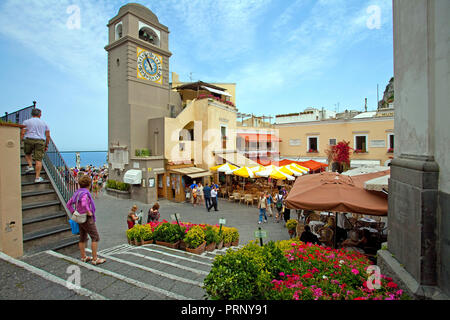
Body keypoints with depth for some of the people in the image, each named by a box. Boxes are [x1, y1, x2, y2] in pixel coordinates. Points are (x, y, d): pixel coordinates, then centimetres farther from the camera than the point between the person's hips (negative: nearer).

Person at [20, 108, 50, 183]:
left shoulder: (26, 122, 6)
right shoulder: (44, 123, 12)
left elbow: (22, 133, -3)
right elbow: (48, 136, 8)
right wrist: (46, 145, 14)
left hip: (29, 140, 0)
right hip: (41, 141, 1)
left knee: (27, 153, 29)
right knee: (39, 160, -2)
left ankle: (30, 166, 11)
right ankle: (37, 177, -3)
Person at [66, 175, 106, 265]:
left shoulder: (77, 193, 7)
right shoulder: (85, 193, -21)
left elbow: (68, 204, 15)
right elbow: (84, 204, -39)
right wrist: (89, 212, -23)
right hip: (87, 219, -9)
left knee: (83, 238, 17)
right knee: (95, 238, -4)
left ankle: (83, 257, 29)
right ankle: (95, 259, -1)